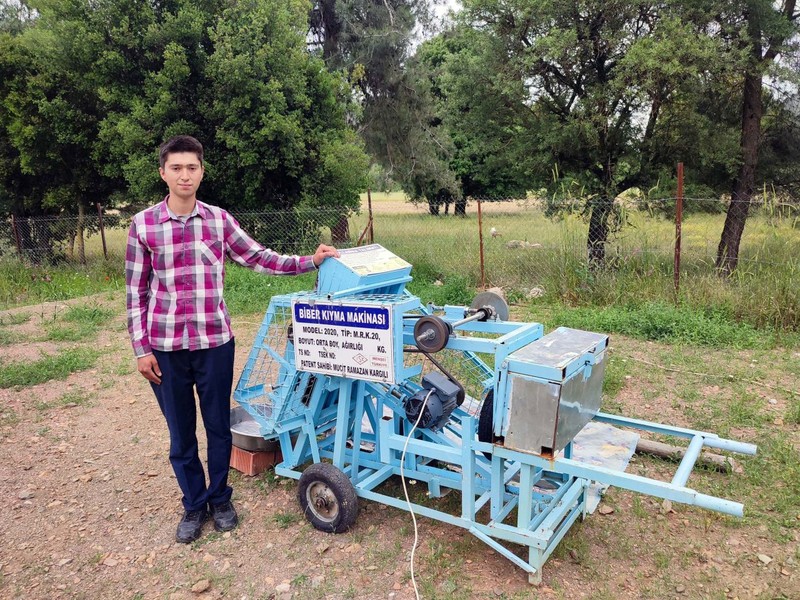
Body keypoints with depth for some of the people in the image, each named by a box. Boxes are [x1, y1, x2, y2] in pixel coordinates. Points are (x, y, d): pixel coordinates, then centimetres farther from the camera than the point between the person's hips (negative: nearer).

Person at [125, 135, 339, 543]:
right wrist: (142, 349, -2)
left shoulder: (219, 219, 1)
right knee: (181, 433, 12)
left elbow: (260, 258, 4)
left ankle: (220, 498, 34)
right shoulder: (143, 224, -3)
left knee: (219, 427, 13)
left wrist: (310, 261, -6)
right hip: (165, 346, -1)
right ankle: (194, 505, 32)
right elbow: (136, 291, 0)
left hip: (215, 342, 1)